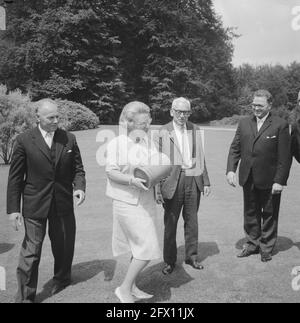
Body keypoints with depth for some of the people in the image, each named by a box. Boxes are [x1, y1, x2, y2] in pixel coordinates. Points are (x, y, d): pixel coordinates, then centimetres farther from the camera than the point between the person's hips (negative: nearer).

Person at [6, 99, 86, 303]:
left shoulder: (69, 139, 2)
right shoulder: (24, 140, -5)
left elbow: (78, 168, 9)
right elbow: (15, 177, -3)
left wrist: (80, 187, -12)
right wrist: (13, 209, -6)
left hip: (63, 203, 3)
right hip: (34, 205, -3)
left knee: (64, 246, 16)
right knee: (31, 251, -1)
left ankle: (61, 280, 41)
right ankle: (25, 296, 14)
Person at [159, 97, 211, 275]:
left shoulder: (195, 130, 8)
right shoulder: (163, 132, -5)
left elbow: (200, 158, 12)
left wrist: (206, 181, 9)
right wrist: (157, 188, -9)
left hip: (193, 180, 3)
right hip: (172, 181, -3)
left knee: (192, 220, 13)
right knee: (170, 222, 6)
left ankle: (192, 256, 29)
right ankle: (170, 260, 21)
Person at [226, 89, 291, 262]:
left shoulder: (280, 125, -7)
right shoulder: (244, 123, 7)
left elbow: (285, 157, -10)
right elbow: (235, 149, 7)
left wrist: (280, 181, -14)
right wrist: (231, 169, -6)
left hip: (270, 181, -4)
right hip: (248, 179, 4)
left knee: (269, 215, 11)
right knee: (250, 214, 15)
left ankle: (266, 248, 27)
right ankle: (253, 244, 32)